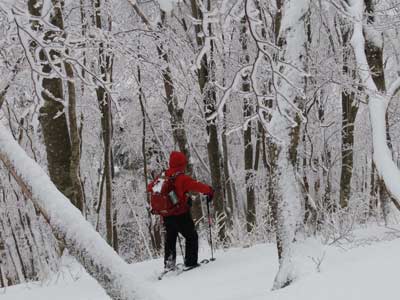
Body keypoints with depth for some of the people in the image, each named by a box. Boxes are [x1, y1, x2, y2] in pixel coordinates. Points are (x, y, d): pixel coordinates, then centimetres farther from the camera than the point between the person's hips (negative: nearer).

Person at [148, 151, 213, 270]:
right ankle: (190, 262, 8)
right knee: (191, 237, 11)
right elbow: (198, 186, -20)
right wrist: (209, 190, -2)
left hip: (166, 215, 6)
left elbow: (150, 187, 15)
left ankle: (168, 263, 25)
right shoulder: (182, 179, -18)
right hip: (181, 215, -6)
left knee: (170, 238, 24)